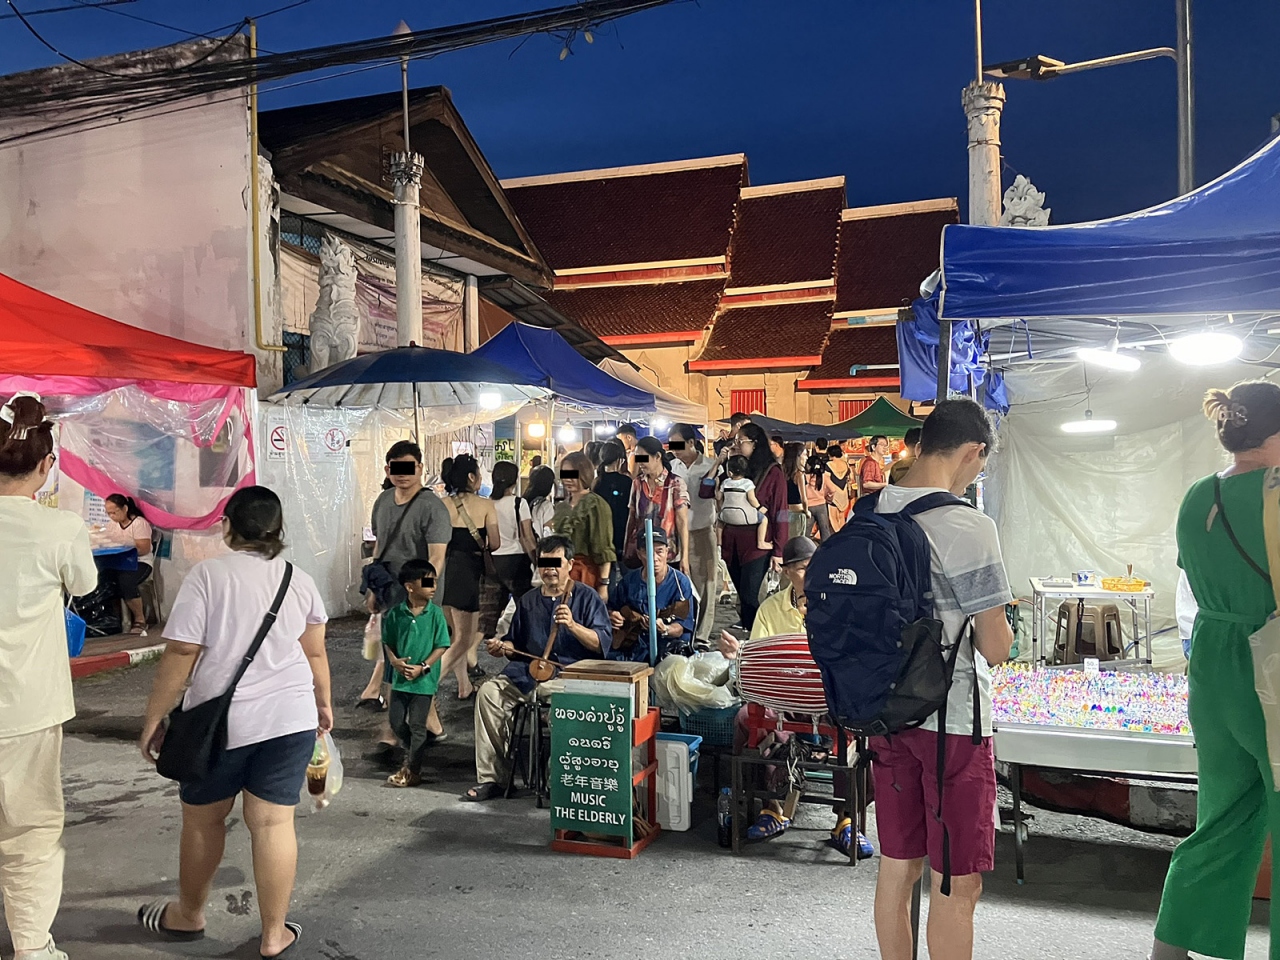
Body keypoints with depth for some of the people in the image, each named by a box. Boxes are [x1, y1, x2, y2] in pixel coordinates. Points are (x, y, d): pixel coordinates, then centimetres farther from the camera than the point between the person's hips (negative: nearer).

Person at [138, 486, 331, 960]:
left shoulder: (208, 573, -9)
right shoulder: (300, 581, 4)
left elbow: (180, 654, -11)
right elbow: (315, 653, 10)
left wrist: (154, 718, -2)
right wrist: (323, 704, 24)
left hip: (219, 720, -2)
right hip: (291, 718, 3)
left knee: (202, 818, 18)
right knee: (273, 823, 7)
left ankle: (188, 915, 37)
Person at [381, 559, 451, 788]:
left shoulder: (435, 613, -10)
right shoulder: (396, 613, -4)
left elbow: (441, 646, -8)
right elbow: (388, 642, 6)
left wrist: (423, 667, -16)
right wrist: (395, 660, -12)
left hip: (424, 680, -3)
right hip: (400, 677, 3)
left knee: (417, 725, 4)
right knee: (397, 722, 12)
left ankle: (413, 771, 17)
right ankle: (411, 754, 37)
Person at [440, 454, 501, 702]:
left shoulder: (443, 504, 1)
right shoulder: (485, 504, -7)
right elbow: (494, 543, -7)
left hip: (446, 568, 5)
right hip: (467, 570, -5)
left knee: (456, 634, 19)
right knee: (464, 639, 3)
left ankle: (465, 686, 26)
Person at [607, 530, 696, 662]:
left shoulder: (680, 583, -7)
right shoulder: (629, 581, 6)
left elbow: (681, 627, -9)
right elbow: (610, 607, 23)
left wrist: (664, 630, -30)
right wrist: (611, 615, 1)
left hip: (669, 646, -4)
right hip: (633, 645, 4)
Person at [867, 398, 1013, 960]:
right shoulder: (966, 526, -19)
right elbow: (996, 647, -15)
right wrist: (995, 624, 6)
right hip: (952, 719, -7)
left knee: (896, 866, 18)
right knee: (958, 884, 7)